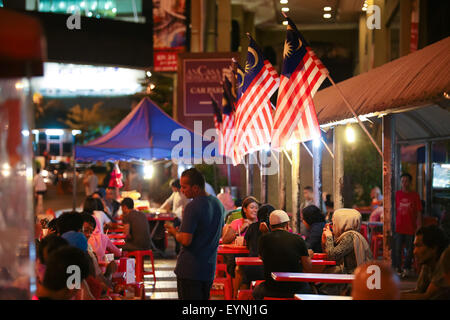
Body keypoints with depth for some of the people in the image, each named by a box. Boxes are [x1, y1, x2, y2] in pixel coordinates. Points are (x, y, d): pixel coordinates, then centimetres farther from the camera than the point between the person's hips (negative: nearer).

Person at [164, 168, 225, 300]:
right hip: (209, 268, 8)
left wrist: (173, 232, -3)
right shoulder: (218, 204, 7)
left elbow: (186, 240, -22)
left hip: (190, 270, -8)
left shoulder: (192, 207, -20)